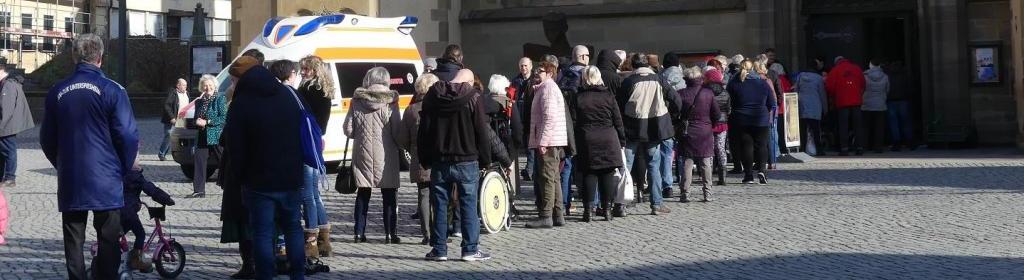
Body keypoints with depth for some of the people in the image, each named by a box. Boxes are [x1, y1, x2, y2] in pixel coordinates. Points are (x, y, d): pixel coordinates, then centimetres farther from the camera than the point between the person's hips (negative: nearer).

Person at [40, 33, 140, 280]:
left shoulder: (57, 92, 4)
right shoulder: (112, 90, -9)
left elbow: (47, 139, 10)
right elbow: (128, 136, -10)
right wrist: (123, 169, 5)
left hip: (69, 183, 3)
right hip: (106, 182, -3)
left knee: (73, 240, 10)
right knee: (108, 241, 4)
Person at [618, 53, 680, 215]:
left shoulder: (629, 82, -7)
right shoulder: (659, 81, 1)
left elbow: (620, 106, -6)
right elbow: (676, 101, 1)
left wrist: (621, 127, 7)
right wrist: (669, 118, 15)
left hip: (632, 130, -1)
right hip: (653, 129, 2)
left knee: (625, 166, 4)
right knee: (654, 167, 9)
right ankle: (656, 205, 8)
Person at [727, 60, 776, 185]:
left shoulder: (733, 83, -2)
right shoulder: (762, 82, 2)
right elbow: (772, 104, 5)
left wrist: (730, 120, 13)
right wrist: (769, 117, 13)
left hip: (741, 121, 0)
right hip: (761, 120, 0)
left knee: (745, 146, 3)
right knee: (761, 145, 5)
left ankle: (748, 174, 0)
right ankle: (761, 169, -13)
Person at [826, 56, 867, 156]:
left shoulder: (835, 70, 1)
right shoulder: (857, 69, 11)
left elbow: (829, 87, -3)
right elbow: (863, 84, 12)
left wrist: (833, 99, 12)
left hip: (842, 102, -3)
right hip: (856, 101, 3)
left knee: (843, 125, 0)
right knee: (858, 125, 7)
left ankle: (844, 148, -5)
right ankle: (860, 147, 6)